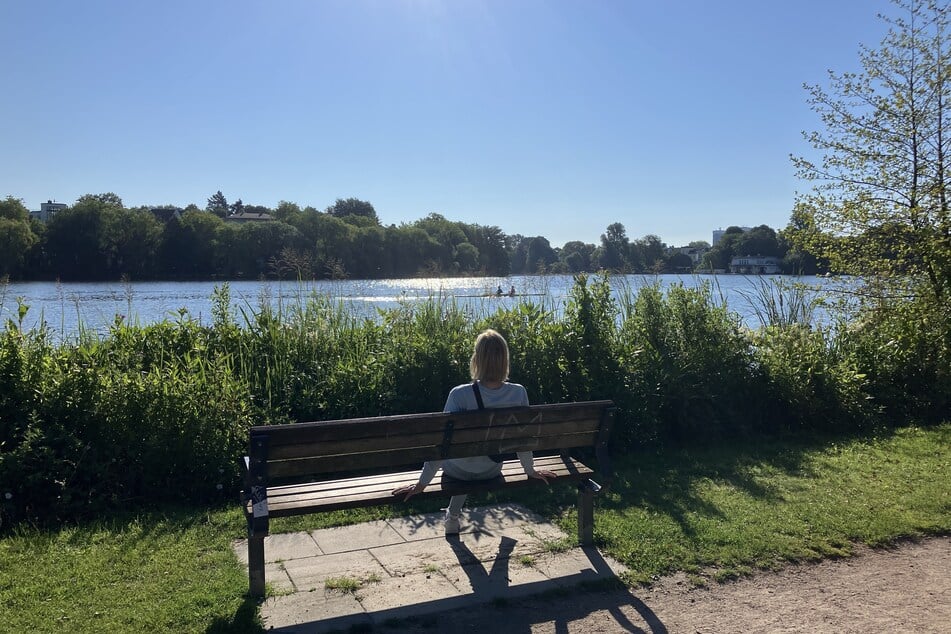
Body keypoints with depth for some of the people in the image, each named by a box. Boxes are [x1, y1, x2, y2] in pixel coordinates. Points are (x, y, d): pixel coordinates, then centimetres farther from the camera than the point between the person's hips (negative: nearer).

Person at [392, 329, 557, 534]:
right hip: (492, 471, 3)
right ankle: (453, 515, 48)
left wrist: (422, 484, -13)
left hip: (458, 471, -2)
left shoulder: (460, 395, -30)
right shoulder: (519, 393, -21)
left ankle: (452, 517, 46)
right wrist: (531, 470, 10)